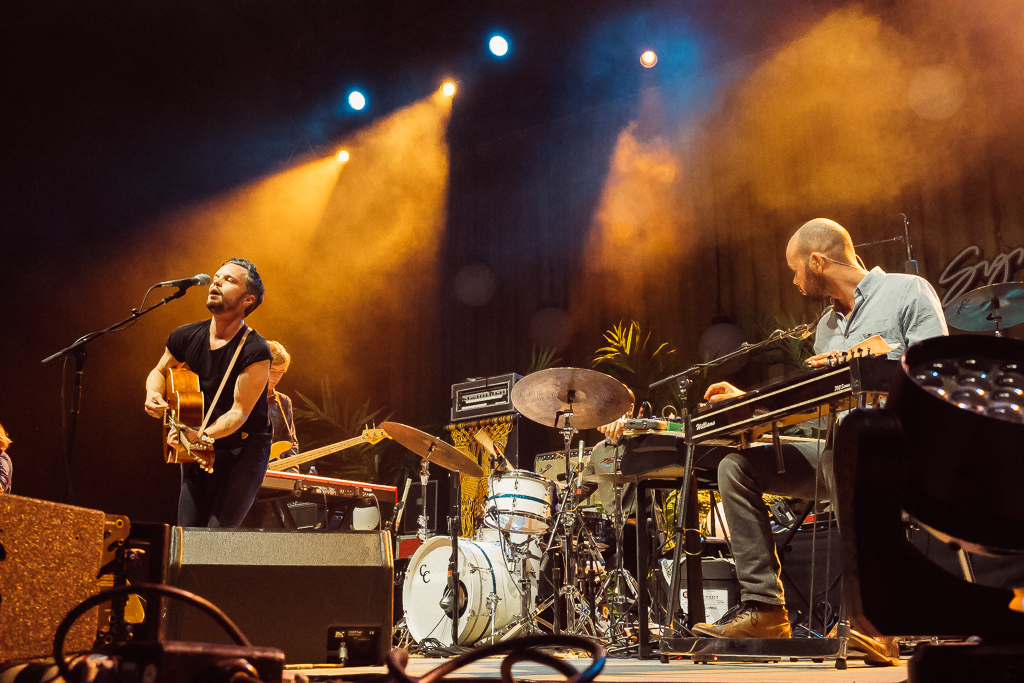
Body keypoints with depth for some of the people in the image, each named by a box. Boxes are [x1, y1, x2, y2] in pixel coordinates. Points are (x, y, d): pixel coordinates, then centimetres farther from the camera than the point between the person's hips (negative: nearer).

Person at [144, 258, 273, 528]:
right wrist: (154, 394, -4)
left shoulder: (255, 352, -20)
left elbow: (239, 413, -20)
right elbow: (159, 371, 17)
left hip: (244, 448, -5)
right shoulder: (186, 337, -2)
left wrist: (200, 435, -34)